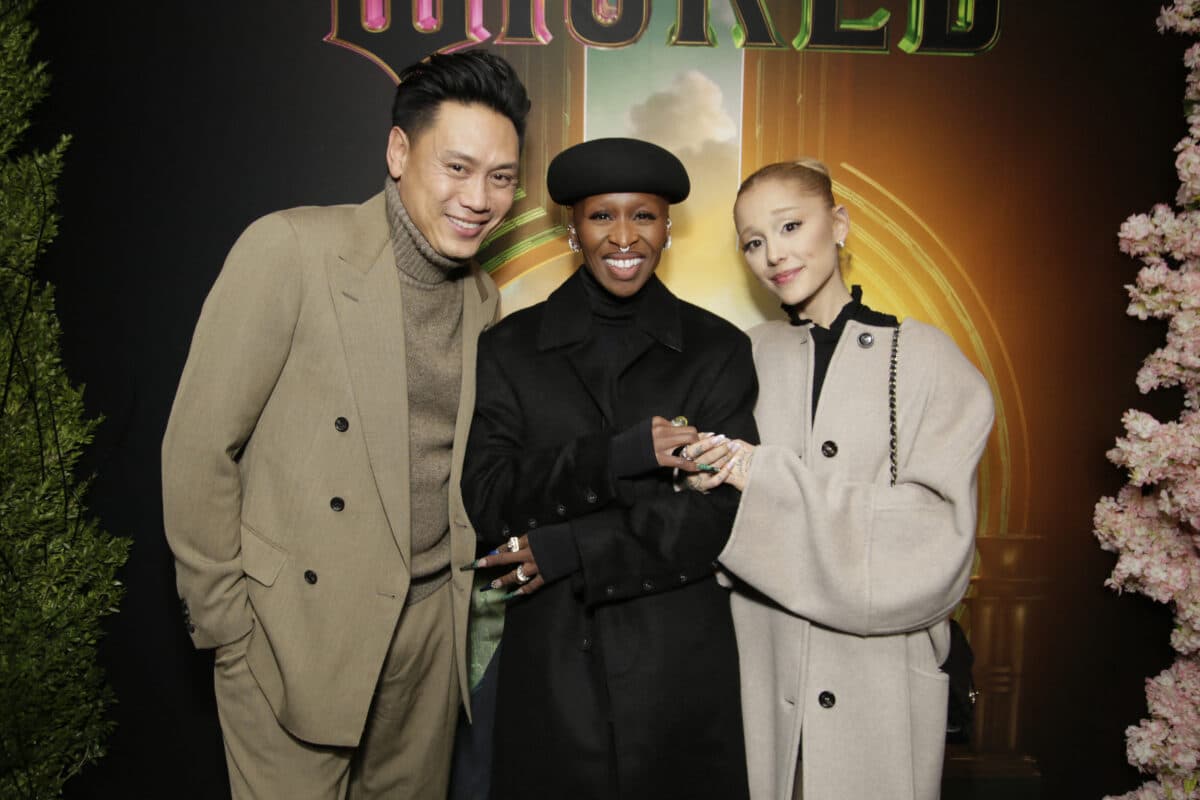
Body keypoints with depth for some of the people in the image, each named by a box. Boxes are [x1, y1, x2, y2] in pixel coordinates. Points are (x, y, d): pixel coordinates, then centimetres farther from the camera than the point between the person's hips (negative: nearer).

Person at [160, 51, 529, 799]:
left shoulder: (484, 297, 5)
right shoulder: (291, 247, -13)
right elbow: (198, 448, -11)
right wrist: (225, 622, -7)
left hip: (432, 623, 5)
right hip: (298, 629, -5)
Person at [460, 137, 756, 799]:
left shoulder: (719, 349, 0)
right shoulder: (509, 348, 2)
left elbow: (718, 515, -8)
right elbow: (488, 498, -7)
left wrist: (566, 553, -14)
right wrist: (618, 457, -20)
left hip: (679, 671, 0)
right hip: (549, 668, 1)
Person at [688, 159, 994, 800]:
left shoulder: (924, 357, -5)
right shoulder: (751, 356, 4)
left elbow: (937, 537, -14)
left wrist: (770, 481, -20)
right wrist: (706, 472, -13)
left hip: (881, 683, -2)